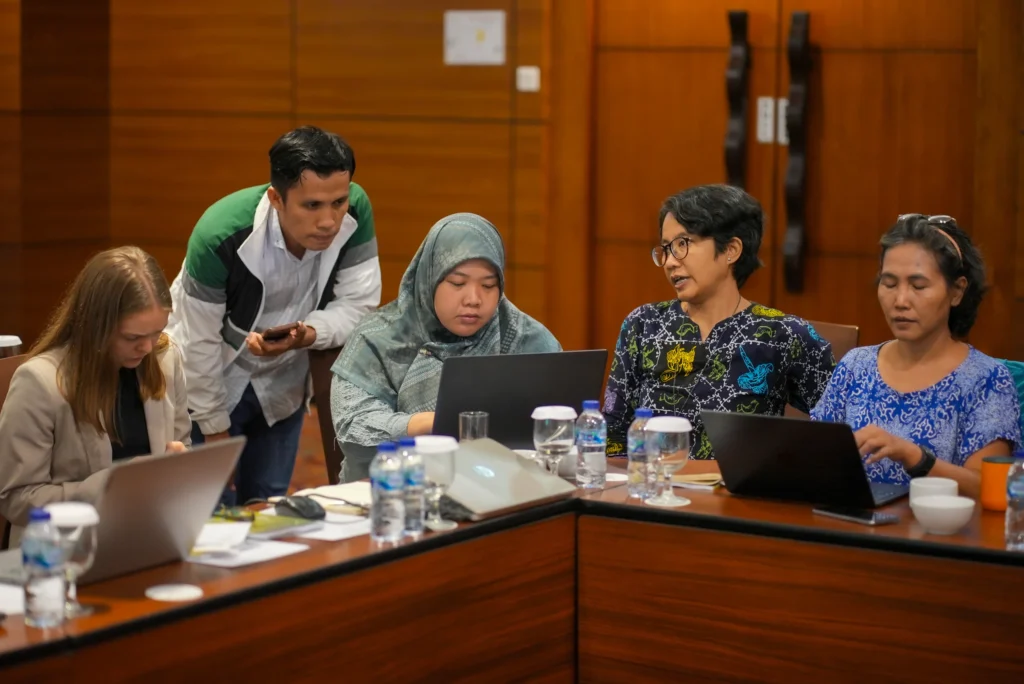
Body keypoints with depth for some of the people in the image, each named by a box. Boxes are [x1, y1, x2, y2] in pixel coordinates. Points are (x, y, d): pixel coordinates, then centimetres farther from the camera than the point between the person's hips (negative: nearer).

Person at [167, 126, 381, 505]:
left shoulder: (356, 211, -23)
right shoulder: (222, 236, -32)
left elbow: (357, 305, -14)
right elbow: (200, 343, -21)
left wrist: (306, 335, -34)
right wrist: (215, 430, -12)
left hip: (281, 384, 4)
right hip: (210, 381, -3)